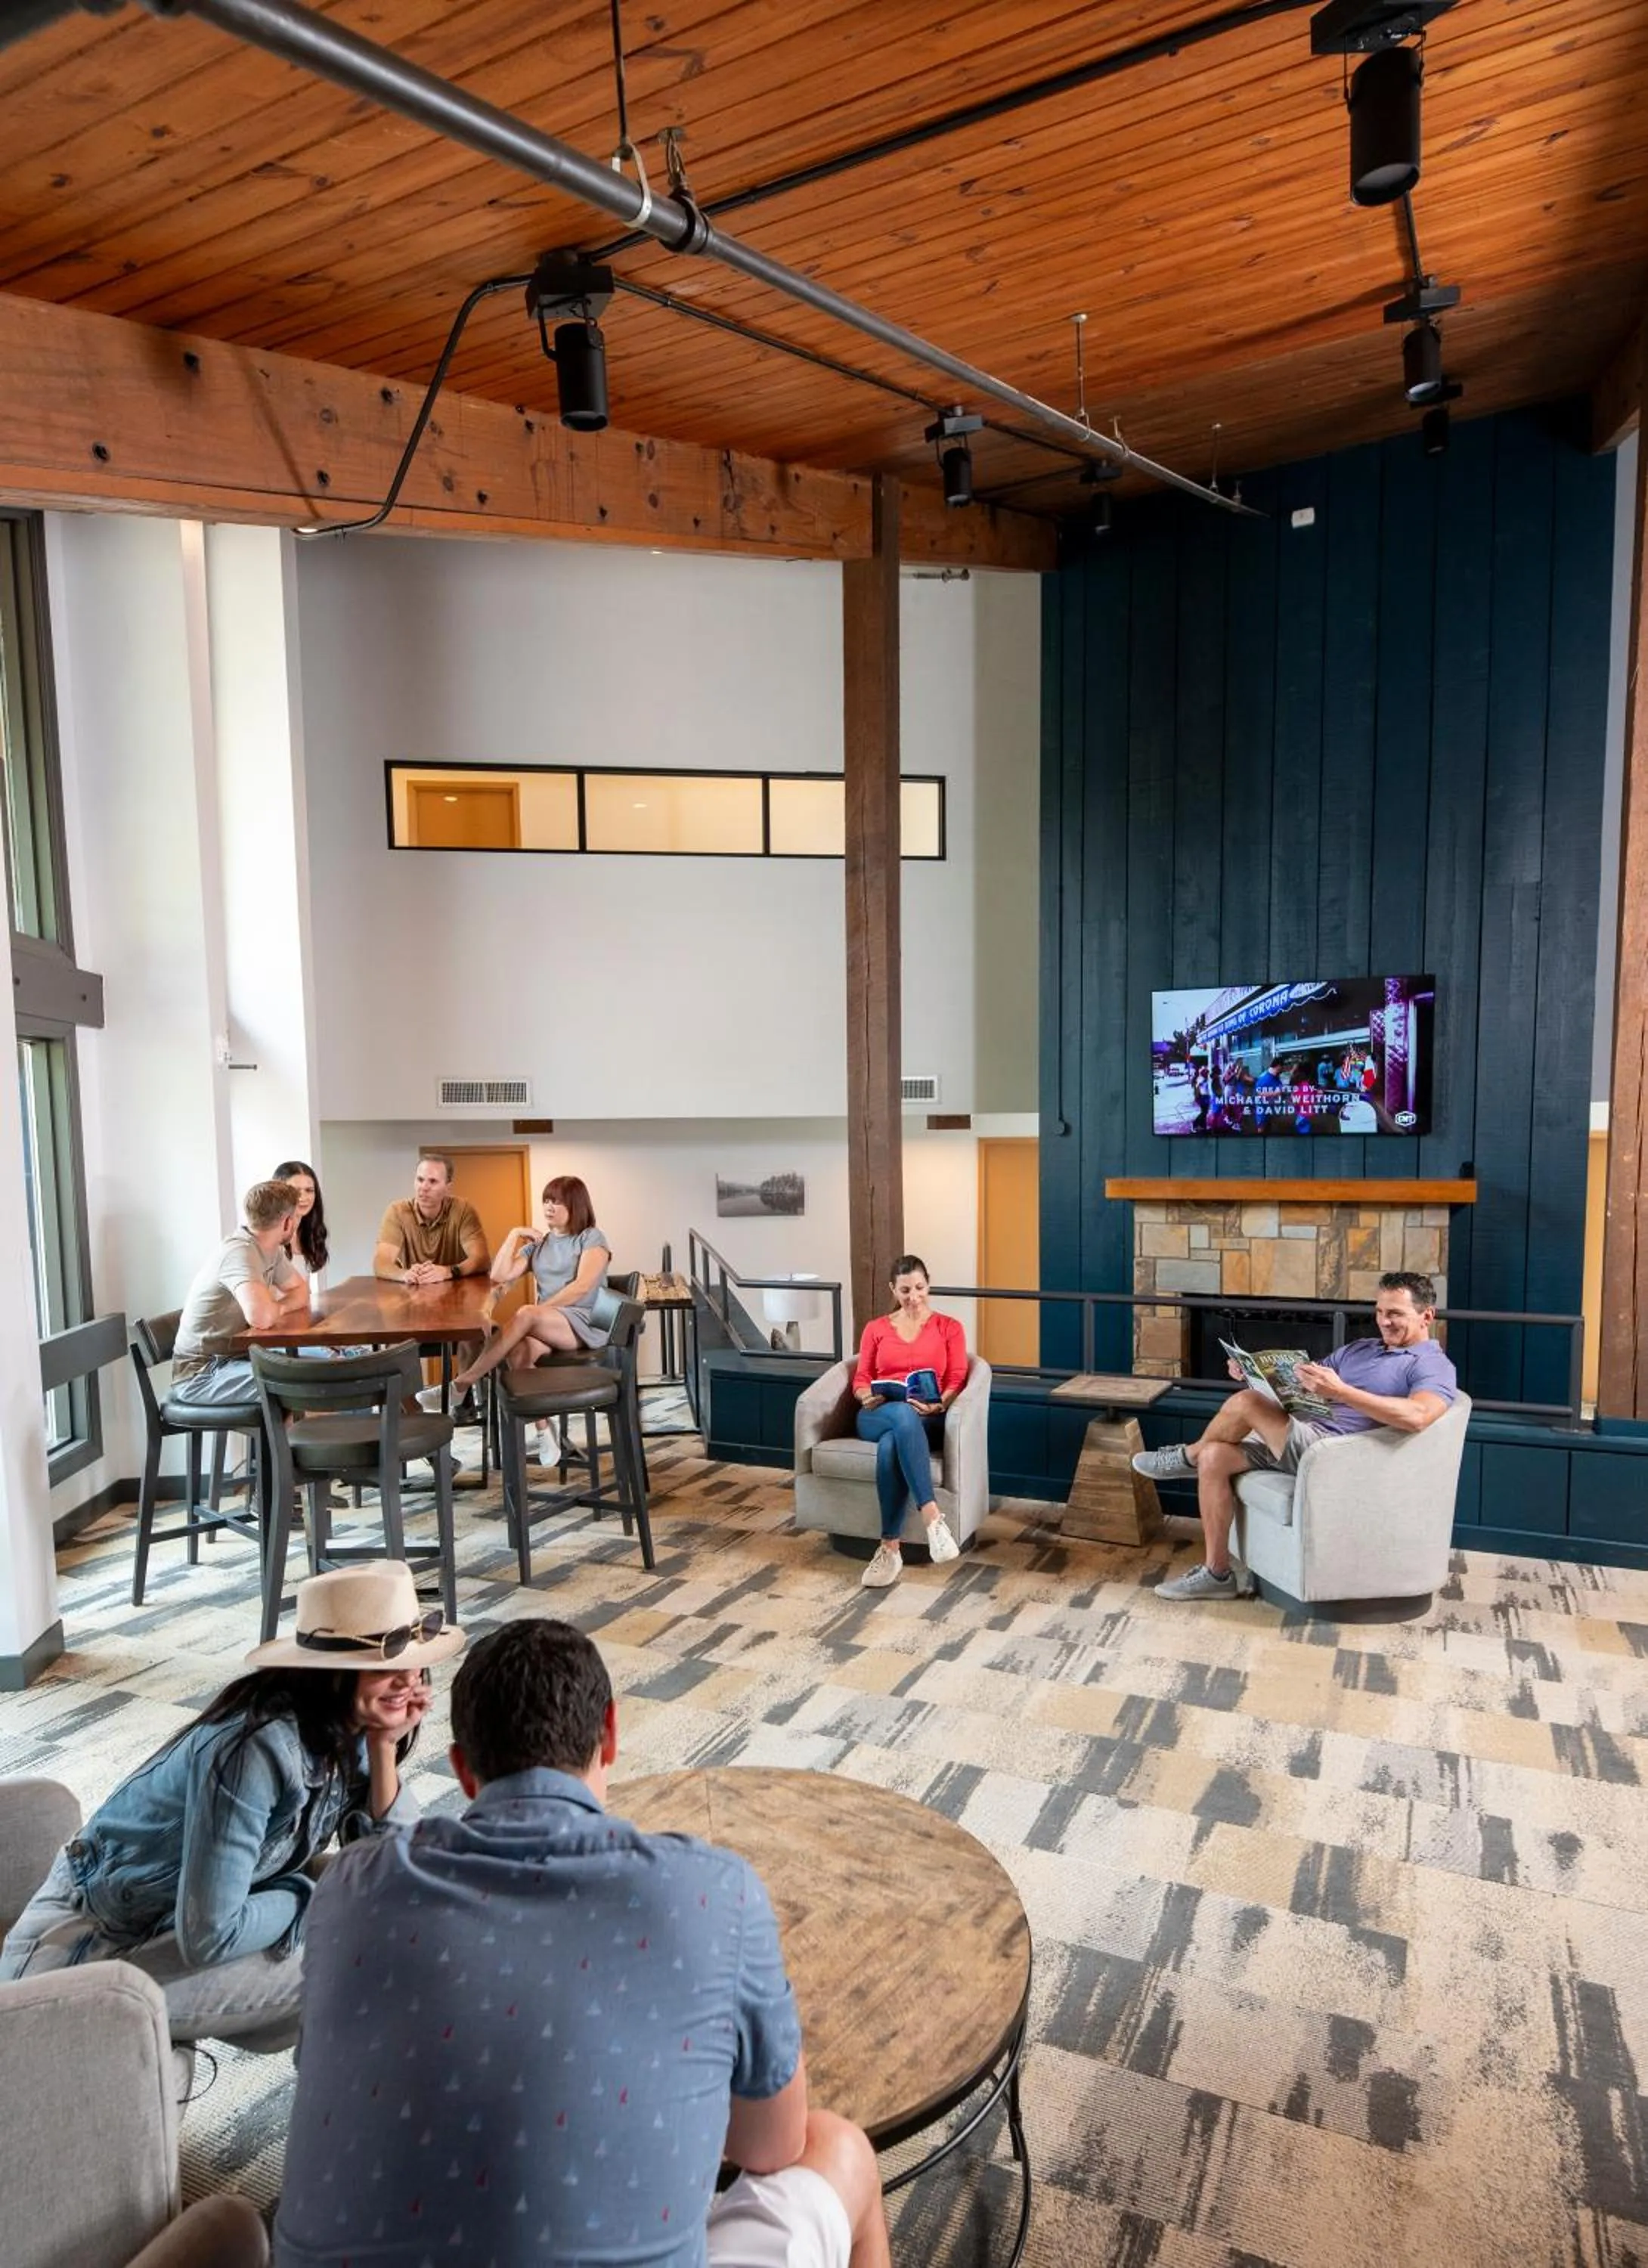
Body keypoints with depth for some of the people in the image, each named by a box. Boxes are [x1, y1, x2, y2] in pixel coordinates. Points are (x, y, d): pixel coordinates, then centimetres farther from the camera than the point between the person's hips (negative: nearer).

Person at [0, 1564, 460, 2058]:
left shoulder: (351, 1728, -7)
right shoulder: (259, 1749, -31)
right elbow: (209, 1936, -29)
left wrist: (385, 1747, -19)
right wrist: (317, 1896, -15)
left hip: (182, 1917, 8)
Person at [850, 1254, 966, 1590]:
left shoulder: (949, 1328, 13)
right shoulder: (875, 1329, 19)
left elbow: (957, 1381, 4)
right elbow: (861, 1380, 14)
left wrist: (937, 1405, -18)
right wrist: (868, 1398, -11)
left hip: (928, 1420, -1)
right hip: (879, 1417, 1)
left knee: (891, 1446, -40)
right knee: (904, 1415, -41)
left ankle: (890, 1548, -40)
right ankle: (933, 1517, -50)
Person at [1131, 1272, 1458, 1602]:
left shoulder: (1434, 1367, -3)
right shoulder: (1358, 1349, 24)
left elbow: (1418, 1417, -27)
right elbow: (1296, 1379, 23)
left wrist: (1340, 1392, -34)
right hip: (1302, 1440, 9)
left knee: (1246, 1402, -22)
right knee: (1213, 1458, -10)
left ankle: (1188, 1455, 10)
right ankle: (1217, 1573, -1)